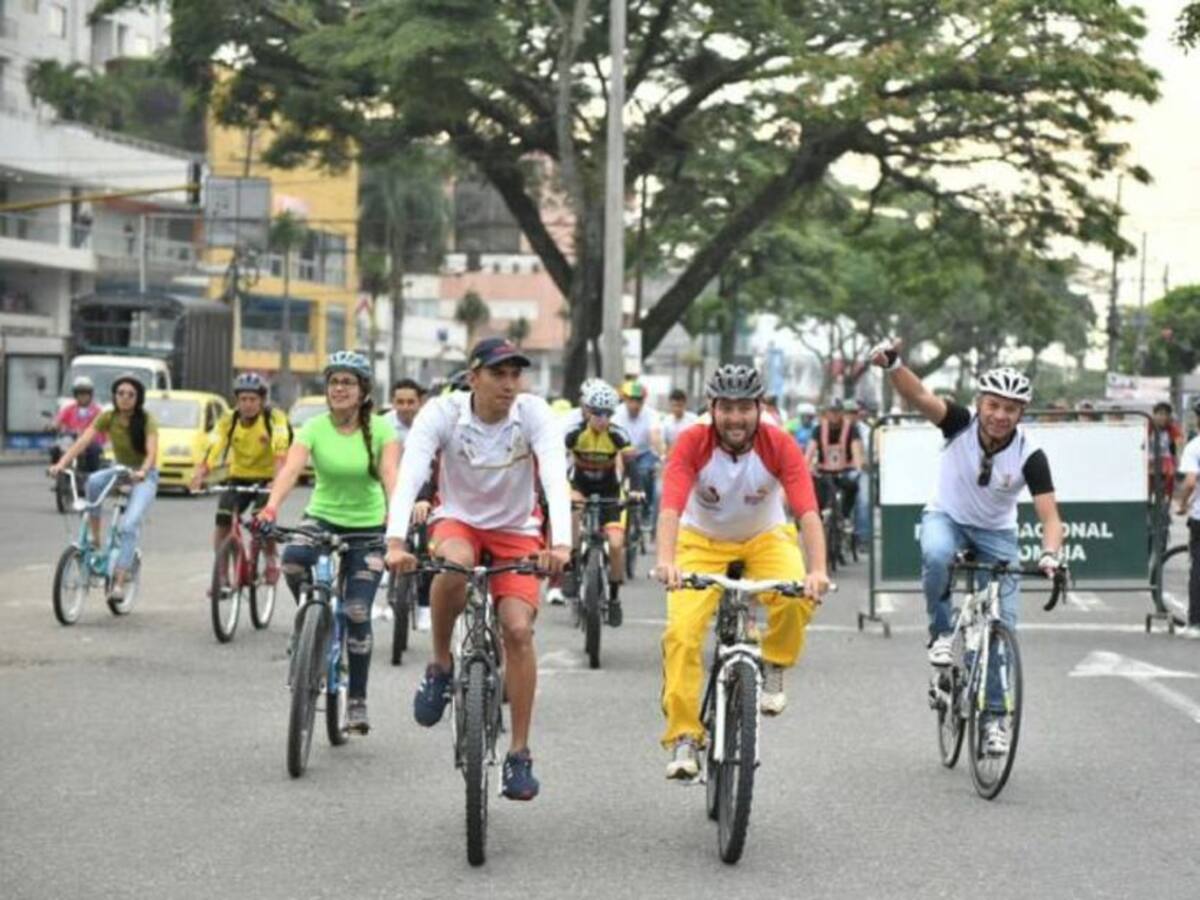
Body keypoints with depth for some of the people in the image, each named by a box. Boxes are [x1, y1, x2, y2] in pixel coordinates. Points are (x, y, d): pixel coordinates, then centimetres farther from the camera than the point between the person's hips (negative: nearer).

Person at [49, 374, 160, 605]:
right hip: (119, 470, 4)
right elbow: (83, 440, -18)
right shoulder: (108, 417, -7)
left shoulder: (146, 420, -17)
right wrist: (62, 463, -34)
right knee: (93, 481, -32)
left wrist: (142, 471, -52)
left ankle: (119, 583, -25)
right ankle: (95, 538, -20)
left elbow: (152, 452, -30)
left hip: (143, 476, -4)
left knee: (129, 525, -25)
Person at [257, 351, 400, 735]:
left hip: (367, 526, -1)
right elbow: (291, 468, -23)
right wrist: (272, 506, -42)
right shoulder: (315, 428, -8)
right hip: (323, 518, 1)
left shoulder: (380, 428, -9)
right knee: (293, 561, -32)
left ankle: (357, 700, 6)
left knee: (357, 612, -9)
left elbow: (390, 473, -23)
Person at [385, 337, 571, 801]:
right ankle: (440, 666, -12)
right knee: (454, 565, -37)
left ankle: (519, 753, -5)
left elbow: (555, 478, -32)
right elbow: (409, 476, -31)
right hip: (458, 520, -1)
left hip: (516, 530, 1)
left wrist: (561, 542, -49)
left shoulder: (534, 414, -19)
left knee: (519, 628, -17)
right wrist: (396, 541, -47)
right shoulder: (442, 413, -20)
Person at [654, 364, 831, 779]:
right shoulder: (692, 443, -23)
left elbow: (808, 511, -31)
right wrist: (666, 561, -54)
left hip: (764, 538, 0)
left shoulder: (779, 446, -22)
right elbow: (671, 507, -36)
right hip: (702, 541, 0)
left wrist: (817, 570, -47)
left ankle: (773, 668, -2)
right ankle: (683, 738, -10)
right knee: (681, 633, -21)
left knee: (797, 597, -31)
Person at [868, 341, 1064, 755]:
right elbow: (920, 397, -40)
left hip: (996, 533, 1)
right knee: (936, 555, -38)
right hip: (947, 517, -1)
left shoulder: (1030, 455, -22)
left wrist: (1051, 553, -48)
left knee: (1002, 626, -8)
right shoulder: (961, 423, -22)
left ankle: (995, 716, 7)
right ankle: (941, 632, -13)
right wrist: (892, 365, -60)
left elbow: (1049, 515, -27)